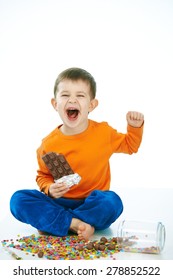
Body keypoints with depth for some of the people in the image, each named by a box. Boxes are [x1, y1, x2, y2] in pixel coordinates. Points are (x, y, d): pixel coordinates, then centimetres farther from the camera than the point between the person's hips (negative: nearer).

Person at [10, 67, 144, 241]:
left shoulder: (104, 132, -3)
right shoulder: (49, 144, -8)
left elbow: (129, 146, 15)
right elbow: (43, 176, 7)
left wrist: (135, 127, -3)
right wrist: (49, 188, -14)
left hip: (93, 203, 0)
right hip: (59, 202, 0)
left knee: (113, 202, -34)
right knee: (18, 200, -21)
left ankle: (50, 222, -20)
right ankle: (75, 223, -26)